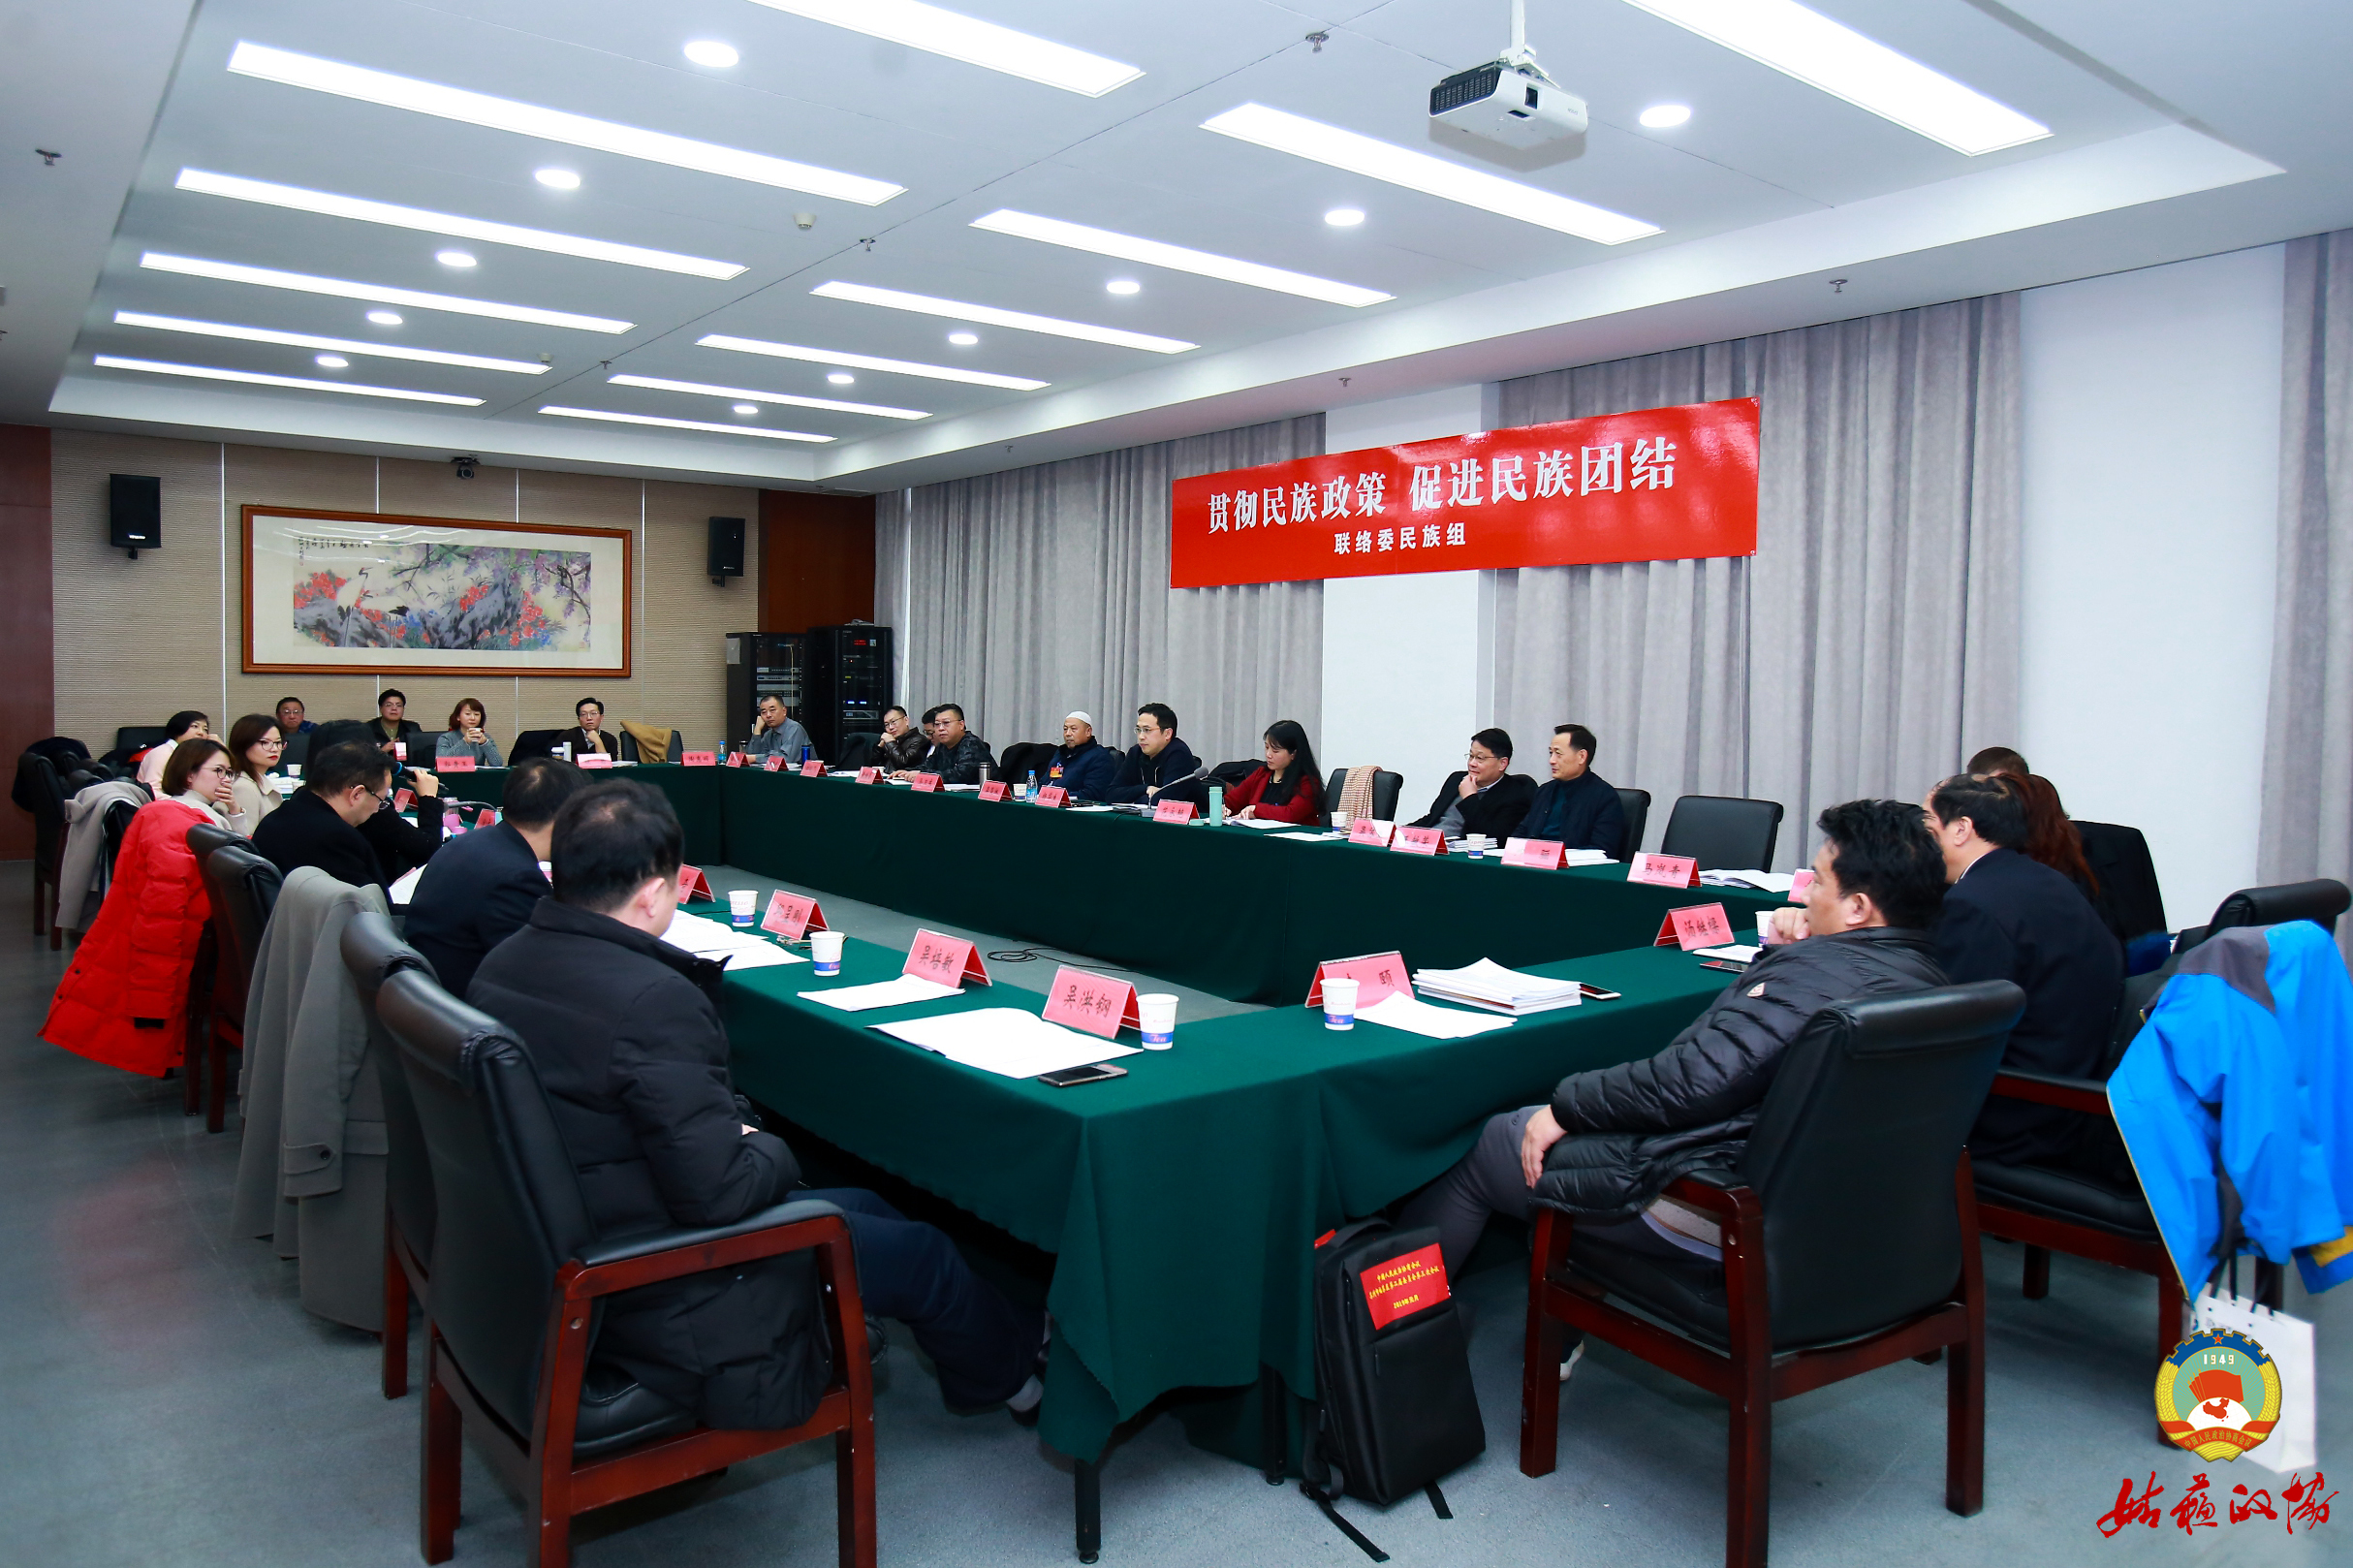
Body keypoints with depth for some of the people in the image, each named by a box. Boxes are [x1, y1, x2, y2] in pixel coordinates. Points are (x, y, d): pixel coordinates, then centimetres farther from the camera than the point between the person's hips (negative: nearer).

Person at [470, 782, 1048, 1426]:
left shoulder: (501, 963, -3)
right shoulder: (654, 1000, -32)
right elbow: (720, 1192, -29)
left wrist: (733, 1134, 6)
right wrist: (771, 1149, -7)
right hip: (656, 1301, -9)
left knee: (860, 1205, 23)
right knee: (920, 1253, 11)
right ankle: (1008, 1369, 41)